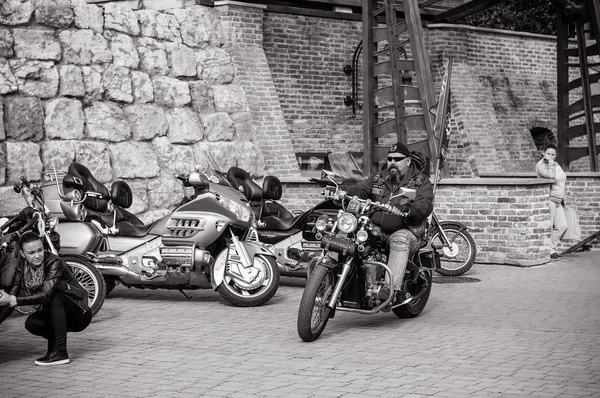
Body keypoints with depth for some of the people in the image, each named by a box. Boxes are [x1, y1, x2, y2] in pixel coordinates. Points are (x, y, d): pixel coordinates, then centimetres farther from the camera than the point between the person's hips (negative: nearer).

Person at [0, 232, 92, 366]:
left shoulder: (54, 263, -24)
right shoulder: (22, 268, -6)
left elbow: (45, 295, -37)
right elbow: (12, 295, -16)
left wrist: (13, 300, -45)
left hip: (80, 314, -5)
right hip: (56, 313, 5)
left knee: (54, 296, -31)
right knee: (32, 323, -21)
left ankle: (60, 352, -26)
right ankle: (55, 338, 10)